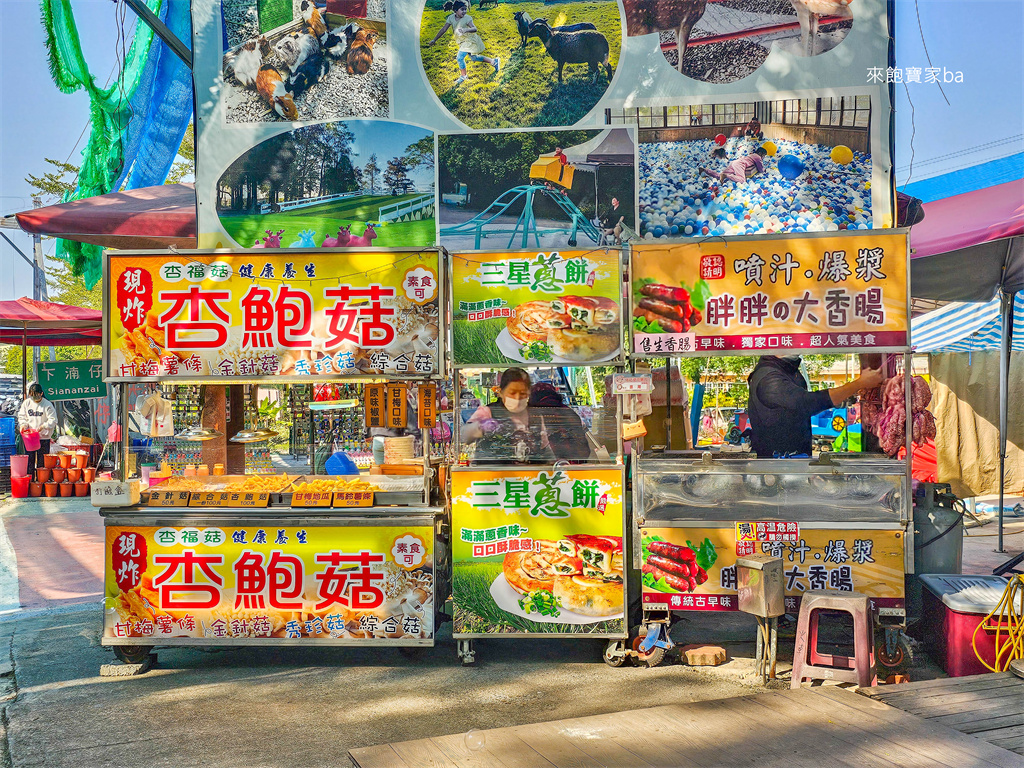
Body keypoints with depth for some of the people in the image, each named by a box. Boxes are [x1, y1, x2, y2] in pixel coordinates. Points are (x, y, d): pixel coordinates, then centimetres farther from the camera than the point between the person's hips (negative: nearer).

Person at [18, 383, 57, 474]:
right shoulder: (26, 403, 4)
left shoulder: (47, 405, -7)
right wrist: (22, 425, -6)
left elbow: (53, 420, -8)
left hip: (43, 437, -3)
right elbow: (22, 416, 13)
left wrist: (43, 426, -22)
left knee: (42, 461, 2)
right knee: (29, 459, 6)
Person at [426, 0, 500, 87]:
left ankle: (463, 76, 11)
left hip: (469, 40, -7)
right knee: (474, 57, 20)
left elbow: (475, 29, -37)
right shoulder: (451, 18, -8)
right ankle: (494, 61, 37)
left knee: (460, 58, -13)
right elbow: (444, 29, -7)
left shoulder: (467, 18, -23)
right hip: (463, 42, 7)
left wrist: (466, 30, -57)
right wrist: (434, 40, -10)